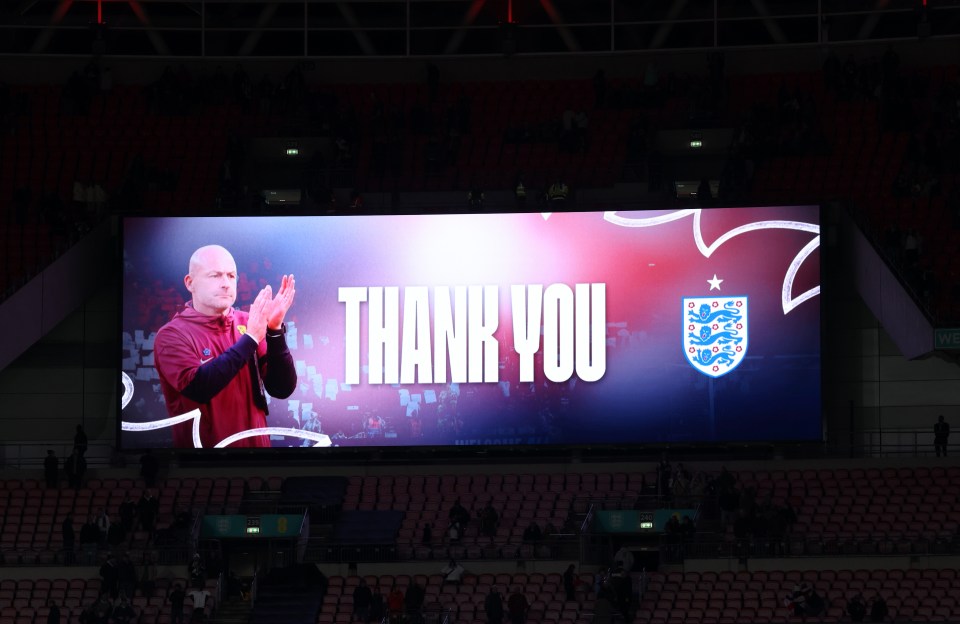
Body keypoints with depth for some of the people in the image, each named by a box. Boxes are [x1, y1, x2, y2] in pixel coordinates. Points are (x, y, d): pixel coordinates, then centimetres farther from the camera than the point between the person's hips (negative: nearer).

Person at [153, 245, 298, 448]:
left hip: (255, 443, 3)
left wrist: (275, 331, -16)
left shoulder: (247, 324, 0)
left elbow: (282, 389, -4)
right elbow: (198, 388, -24)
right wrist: (250, 339, -25)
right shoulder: (172, 335, -9)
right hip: (203, 445, -3)